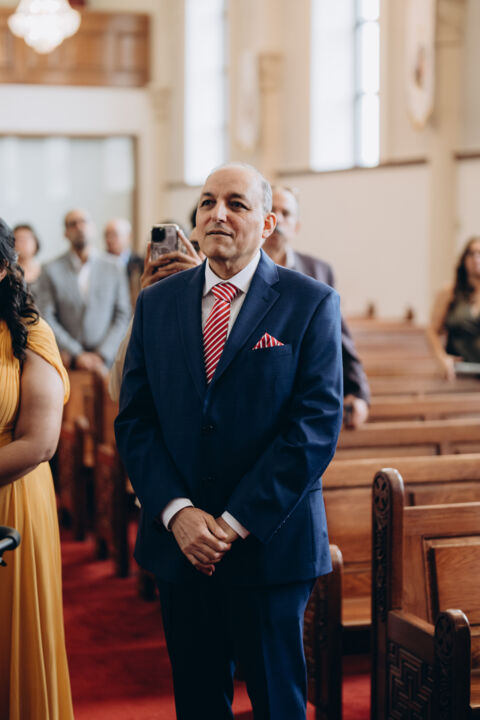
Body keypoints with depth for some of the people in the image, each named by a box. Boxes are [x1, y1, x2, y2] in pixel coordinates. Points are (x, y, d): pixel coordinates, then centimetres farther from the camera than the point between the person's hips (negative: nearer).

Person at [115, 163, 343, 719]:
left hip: (270, 544, -3)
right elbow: (134, 421, 4)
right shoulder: (156, 303, 7)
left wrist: (236, 523, -14)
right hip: (178, 544, 3)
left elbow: (317, 425, -11)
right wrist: (176, 512, -11)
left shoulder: (310, 303, -4)